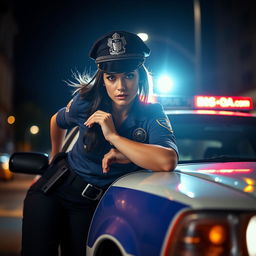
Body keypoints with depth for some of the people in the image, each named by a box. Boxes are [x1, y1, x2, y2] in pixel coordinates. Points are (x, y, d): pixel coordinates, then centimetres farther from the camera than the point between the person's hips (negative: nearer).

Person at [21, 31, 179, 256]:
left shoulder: (152, 117, -16)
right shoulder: (86, 102, -11)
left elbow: (168, 162, -36)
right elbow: (58, 122, 13)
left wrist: (113, 136, -33)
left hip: (94, 204, 0)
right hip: (56, 187, 1)